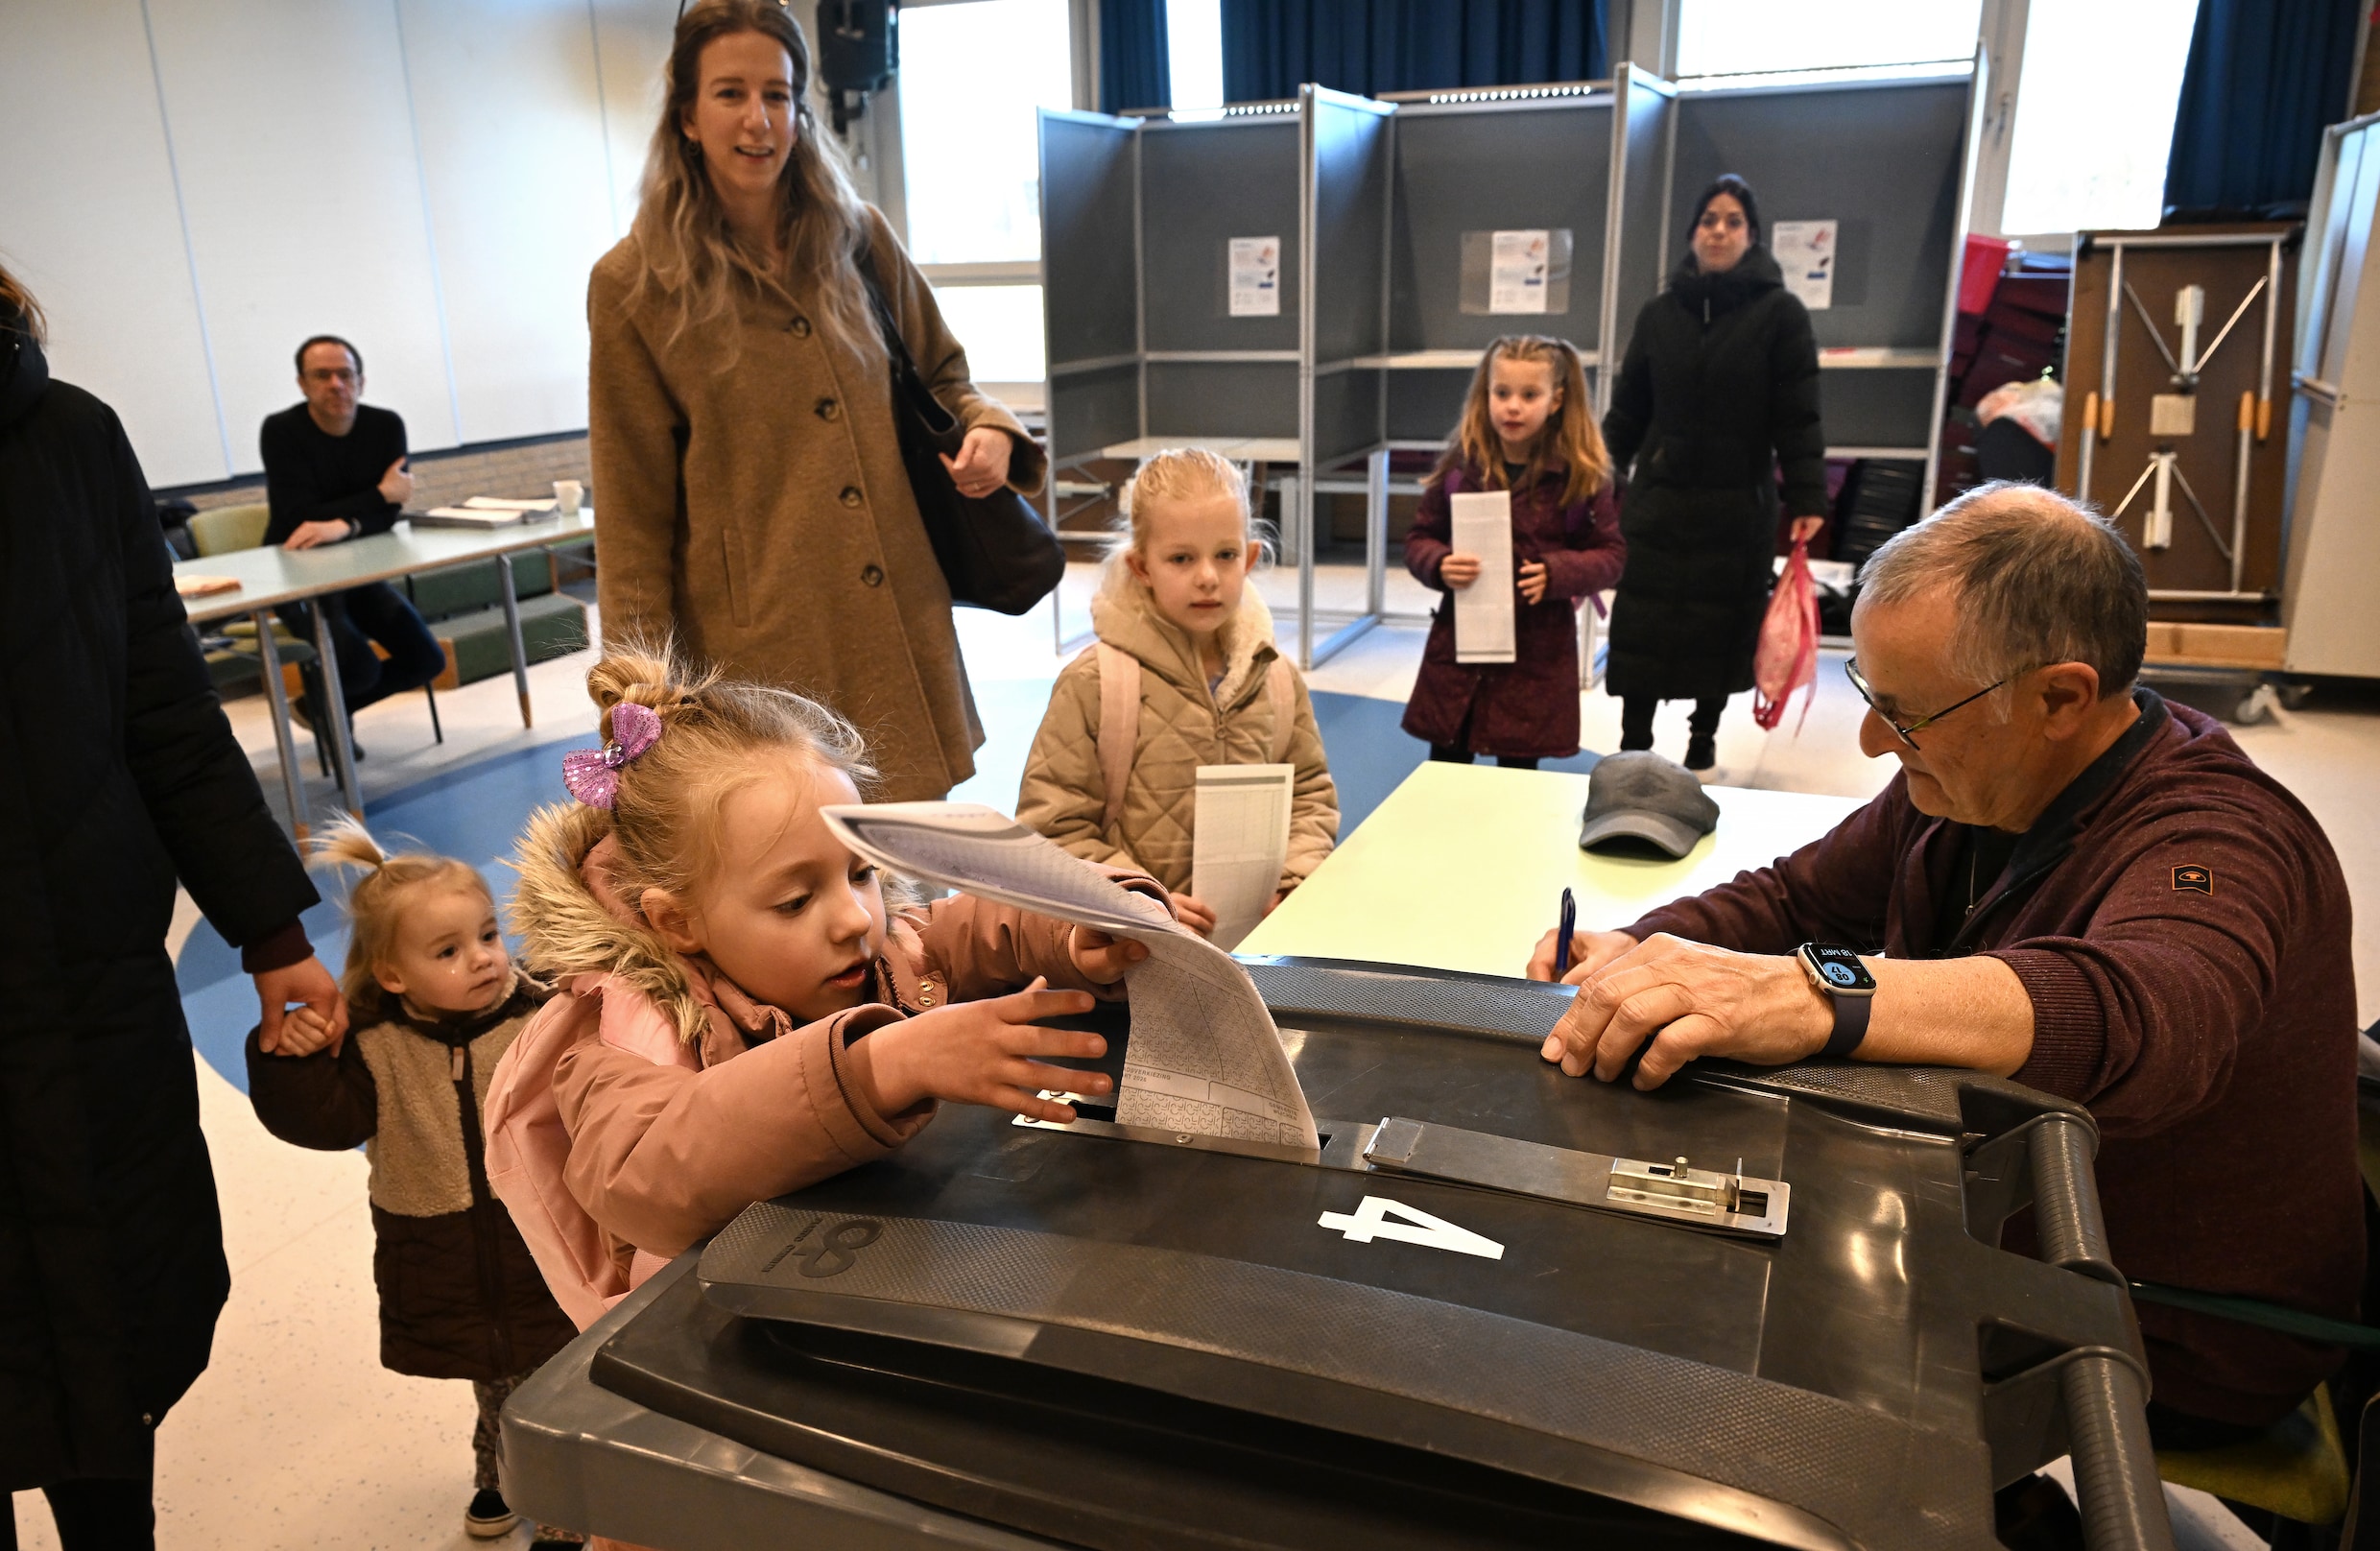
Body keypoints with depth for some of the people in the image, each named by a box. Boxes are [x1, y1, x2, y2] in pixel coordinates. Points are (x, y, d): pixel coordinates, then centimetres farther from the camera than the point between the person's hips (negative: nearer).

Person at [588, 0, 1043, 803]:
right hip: (763, 652, -3)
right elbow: (632, 518, -1)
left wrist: (989, 429, -2)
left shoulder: (857, 237, 7)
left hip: (903, 637, 4)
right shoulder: (635, 285, -2)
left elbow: (942, 374, 22)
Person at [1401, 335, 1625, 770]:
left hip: (1538, 654, -1)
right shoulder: (1459, 465, -2)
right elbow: (1419, 538, 6)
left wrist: (1556, 574, -19)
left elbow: (1610, 554, 0)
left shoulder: (1581, 474, -5)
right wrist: (1439, 565, -17)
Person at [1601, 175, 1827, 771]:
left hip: (1739, 507, -1)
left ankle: (1704, 735, 28)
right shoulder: (1658, 313, 6)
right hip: (1657, 501, 2)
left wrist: (1807, 498, -12)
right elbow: (1627, 411, 9)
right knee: (1641, 632, -1)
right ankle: (1632, 750, 8)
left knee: (1722, 631, 8)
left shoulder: (1780, 312, -2)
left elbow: (1798, 417, -6)